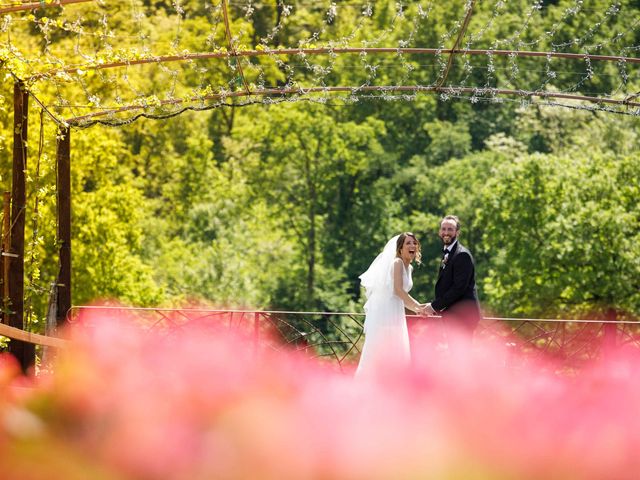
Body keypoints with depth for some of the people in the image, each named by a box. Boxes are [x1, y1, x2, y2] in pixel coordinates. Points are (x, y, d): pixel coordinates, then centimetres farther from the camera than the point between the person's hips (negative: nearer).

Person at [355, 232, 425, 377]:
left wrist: (416, 309, 11)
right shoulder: (397, 262, -10)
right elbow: (398, 289, -19)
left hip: (395, 314, 9)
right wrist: (417, 305, -17)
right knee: (379, 353, -9)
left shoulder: (408, 267, 18)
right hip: (385, 311, -9)